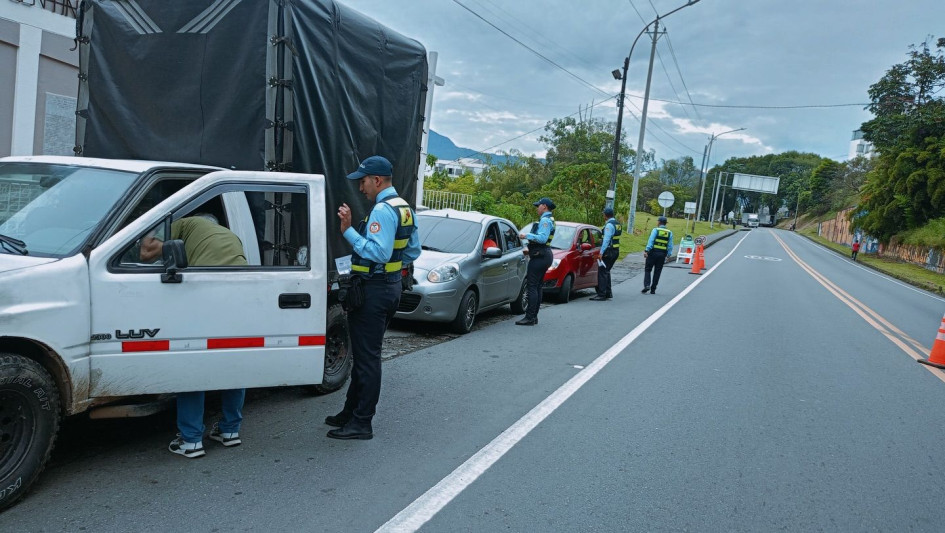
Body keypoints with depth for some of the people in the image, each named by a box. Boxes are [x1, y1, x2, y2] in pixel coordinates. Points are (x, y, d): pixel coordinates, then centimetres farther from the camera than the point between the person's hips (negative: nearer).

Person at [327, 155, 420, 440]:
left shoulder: (382, 210, -18)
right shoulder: (405, 209, 14)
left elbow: (378, 252, -27)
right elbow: (414, 251, 19)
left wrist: (349, 230, -24)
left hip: (373, 290, -10)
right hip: (392, 286, 10)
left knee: (366, 357, -3)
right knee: (365, 354, 18)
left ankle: (361, 423, 4)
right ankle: (351, 413, 29)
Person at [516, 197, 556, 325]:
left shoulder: (545, 220, -12)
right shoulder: (549, 220, 22)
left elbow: (542, 238, -24)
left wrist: (527, 235, -19)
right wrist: (530, 250, 28)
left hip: (539, 257, -11)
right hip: (544, 255, 11)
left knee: (532, 286, -11)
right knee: (537, 287, 11)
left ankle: (529, 318, -12)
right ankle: (534, 316, 13)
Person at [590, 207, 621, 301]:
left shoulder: (609, 225, -15)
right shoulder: (617, 224, 14)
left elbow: (606, 240, -21)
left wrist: (601, 252, -21)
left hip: (608, 251, -10)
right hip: (616, 251, 10)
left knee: (602, 272, -6)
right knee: (606, 272, 18)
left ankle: (602, 295, -7)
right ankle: (608, 293, 23)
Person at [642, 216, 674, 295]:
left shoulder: (655, 230, -4)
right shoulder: (670, 233, 6)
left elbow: (650, 241, -14)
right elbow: (670, 246, 5)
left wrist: (646, 250, -17)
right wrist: (668, 255, 12)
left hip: (653, 252, -3)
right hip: (662, 254, 3)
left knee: (647, 270, 6)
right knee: (657, 272, 9)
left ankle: (647, 285, -12)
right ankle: (653, 289, 12)